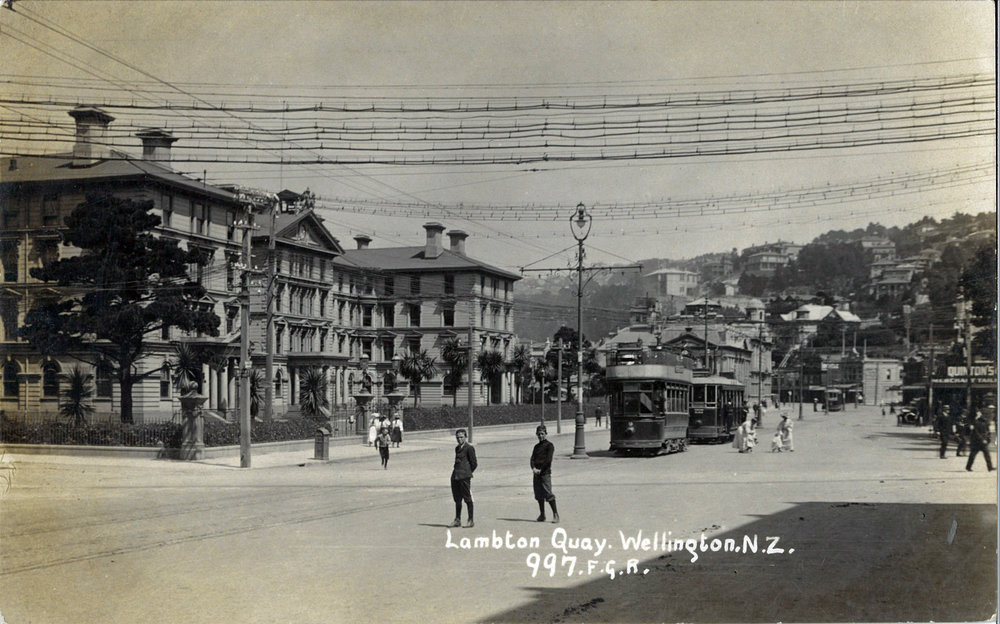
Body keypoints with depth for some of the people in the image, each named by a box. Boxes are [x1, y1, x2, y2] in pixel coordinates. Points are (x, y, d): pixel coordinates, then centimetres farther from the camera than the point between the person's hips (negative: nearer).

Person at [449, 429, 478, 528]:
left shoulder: (469, 448, -5)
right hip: (455, 477, 7)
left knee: (468, 499, -3)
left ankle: (471, 520, 2)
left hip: (464, 477, -7)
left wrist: (467, 473, 0)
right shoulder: (457, 448, 18)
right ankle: (457, 520, 18)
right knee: (457, 499, 11)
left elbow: (474, 464, -5)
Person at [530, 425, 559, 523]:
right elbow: (532, 458, 8)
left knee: (548, 494, -11)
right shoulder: (536, 446, 18)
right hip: (536, 473, 7)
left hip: (545, 472, -6)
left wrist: (541, 470, -14)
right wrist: (533, 468, -10)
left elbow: (549, 459, -10)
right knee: (539, 495, 8)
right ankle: (542, 515, 15)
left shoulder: (549, 445, -1)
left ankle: (555, 514, -8)